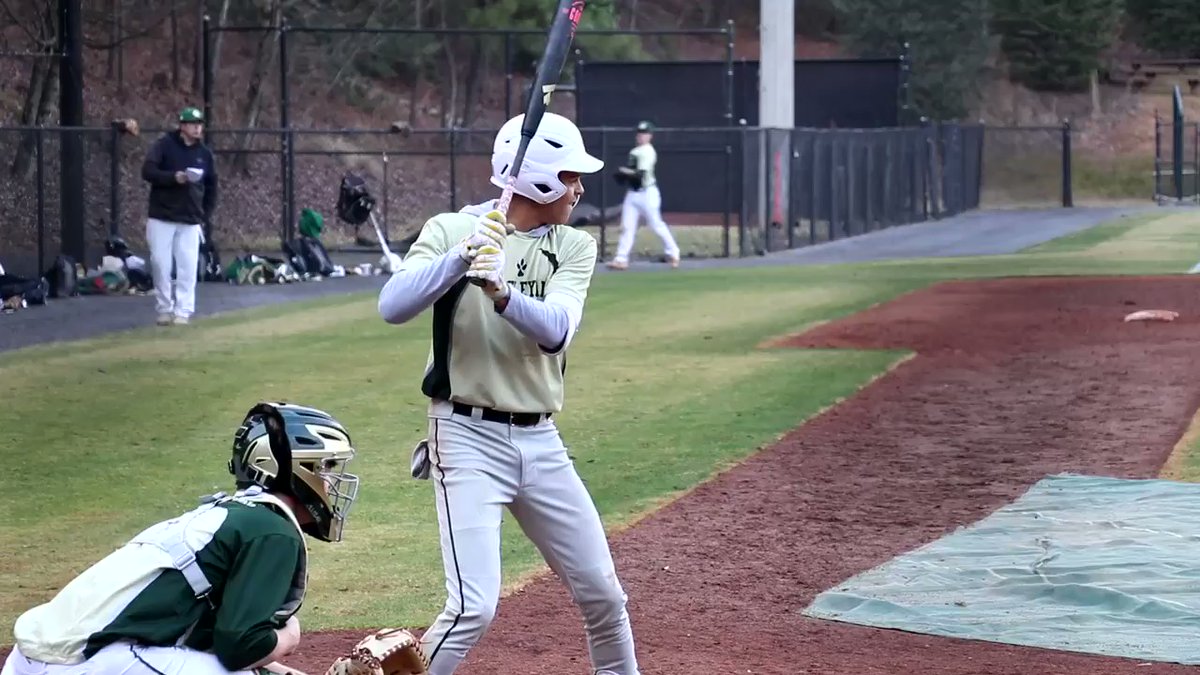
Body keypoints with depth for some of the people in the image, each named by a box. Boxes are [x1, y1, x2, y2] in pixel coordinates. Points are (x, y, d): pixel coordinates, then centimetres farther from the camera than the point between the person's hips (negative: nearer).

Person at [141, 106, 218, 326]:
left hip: (190, 221, 2)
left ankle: (183, 311, -1)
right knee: (160, 264, -3)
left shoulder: (205, 153, 9)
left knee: (188, 267, -5)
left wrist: (205, 215, 10)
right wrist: (174, 177, -24)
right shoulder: (164, 145, -2)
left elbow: (211, 186, 17)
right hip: (161, 218, -2)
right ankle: (164, 309, 8)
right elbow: (147, 171, -11)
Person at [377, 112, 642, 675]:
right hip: (468, 437, -5)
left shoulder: (574, 247, 4)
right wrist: (462, 256, -34)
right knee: (474, 607, -16)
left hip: (540, 440, 5)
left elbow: (555, 330, -13)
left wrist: (502, 292, -32)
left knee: (602, 593, 13)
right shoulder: (452, 230, -6)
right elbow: (392, 307, -20)